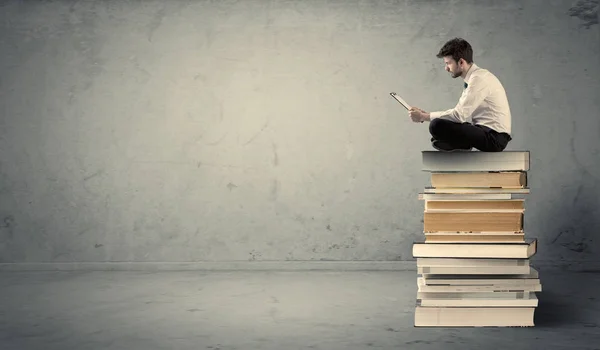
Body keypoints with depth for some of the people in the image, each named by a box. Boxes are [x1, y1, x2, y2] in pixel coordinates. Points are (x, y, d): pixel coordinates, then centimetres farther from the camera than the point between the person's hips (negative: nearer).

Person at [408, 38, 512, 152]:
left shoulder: (479, 78, -16)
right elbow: (460, 112, 16)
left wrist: (424, 117, -14)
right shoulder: (474, 77, 15)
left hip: (494, 137, -10)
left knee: (437, 125, -24)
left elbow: (459, 115, -22)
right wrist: (425, 114, 5)